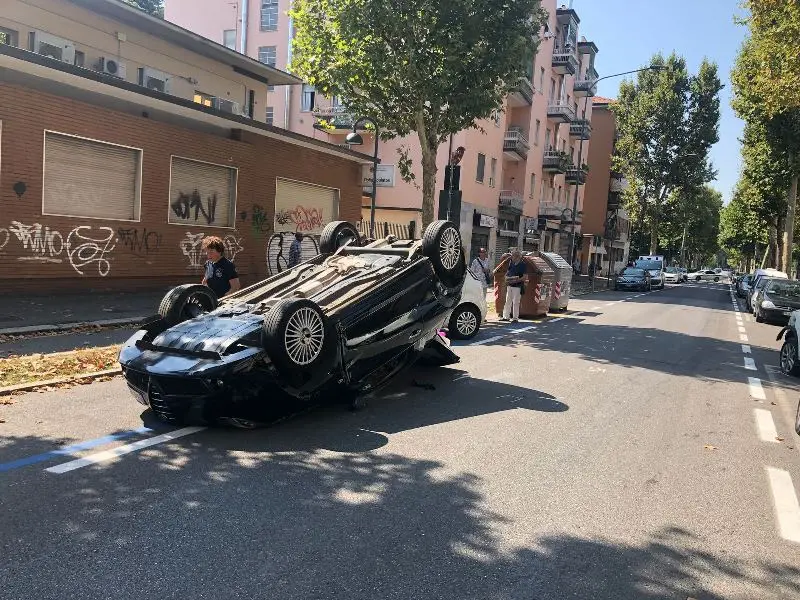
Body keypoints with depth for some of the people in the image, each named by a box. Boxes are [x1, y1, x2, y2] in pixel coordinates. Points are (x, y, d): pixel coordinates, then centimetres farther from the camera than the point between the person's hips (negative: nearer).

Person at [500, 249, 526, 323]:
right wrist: (507, 278, 1)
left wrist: (517, 280, -24)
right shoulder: (511, 263, 10)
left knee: (515, 302, -1)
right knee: (508, 301, 10)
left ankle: (515, 318, 7)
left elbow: (524, 277, -11)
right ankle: (505, 316, 18)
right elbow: (507, 273, 21)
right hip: (509, 285, 6)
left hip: (517, 286, -6)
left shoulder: (522, 264, -8)